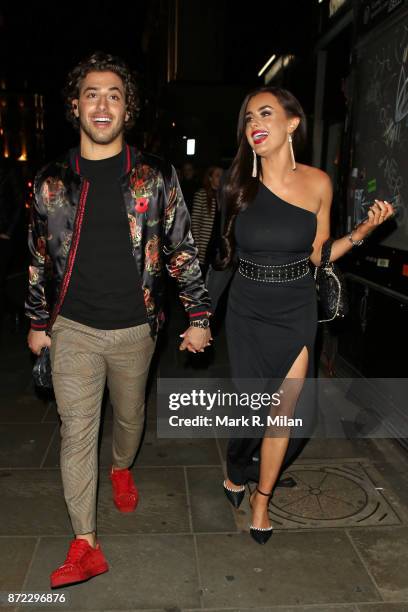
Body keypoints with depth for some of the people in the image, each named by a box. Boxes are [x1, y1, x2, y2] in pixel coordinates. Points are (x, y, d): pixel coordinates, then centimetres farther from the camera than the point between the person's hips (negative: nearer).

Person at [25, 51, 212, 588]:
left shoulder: (156, 177, -3)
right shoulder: (52, 181, 1)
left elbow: (182, 251, 0)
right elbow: (39, 257, 10)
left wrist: (198, 316, -2)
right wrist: (38, 321, 13)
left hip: (135, 327, 0)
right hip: (74, 328, 0)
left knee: (130, 415, 18)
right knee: (76, 432, 0)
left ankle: (122, 468, 52)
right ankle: (86, 545, 13)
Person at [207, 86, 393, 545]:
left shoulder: (318, 184, -5)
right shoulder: (238, 184, -6)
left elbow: (318, 254, 4)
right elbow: (226, 253, -2)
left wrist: (363, 230, -9)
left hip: (297, 313, 1)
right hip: (248, 313, 0)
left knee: (285, 411, 4)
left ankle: (262, 498, 28)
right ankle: (236, 475, 40)